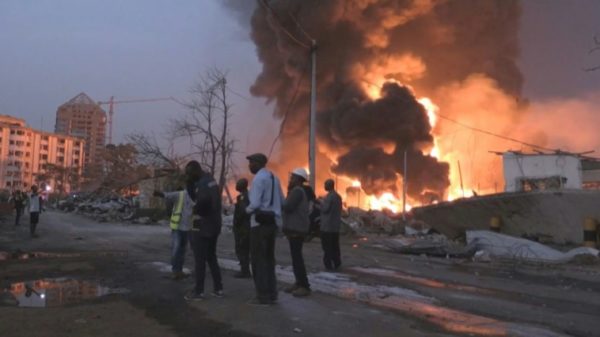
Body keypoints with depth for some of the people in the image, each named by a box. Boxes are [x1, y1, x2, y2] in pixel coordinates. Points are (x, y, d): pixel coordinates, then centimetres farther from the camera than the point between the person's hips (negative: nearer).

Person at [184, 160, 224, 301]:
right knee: (211, 257, 16)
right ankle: (218, 288, 18)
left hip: (203, 226, -10)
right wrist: (190, 182, 4)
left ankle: (199, 291, 5)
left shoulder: (203, 183, -17)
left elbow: (203, 199, -34)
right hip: (214, 225, 10)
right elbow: (193, 195, 17)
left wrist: (196, 209, -15)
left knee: (199, 259, -1)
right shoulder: (210, 180, 14)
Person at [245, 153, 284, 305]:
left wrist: (247, 209, -3)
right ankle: (272, 294, 19)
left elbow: (255, 204, -22)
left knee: (258, 260, 0)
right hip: (273, 222, 8)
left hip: (260, 223, -8)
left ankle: (263, 297, 3)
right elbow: (281, 201, 14)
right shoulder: (273, 177, 12)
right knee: (269, 259, 15)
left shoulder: (259, 178, -13)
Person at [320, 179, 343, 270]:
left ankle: (328, 264, -2)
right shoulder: (338, 196, 13)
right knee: (335, 246, 13)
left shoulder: (328, 196, -16)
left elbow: (325, 209, -18)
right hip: (336, 226, 8)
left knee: (327, 246, -3)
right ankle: (336, 263, 15)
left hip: (327, 226, -8)